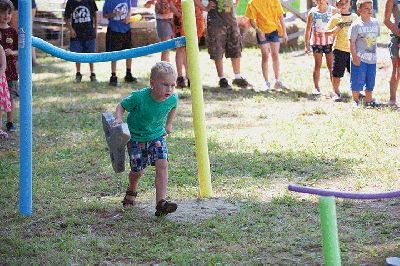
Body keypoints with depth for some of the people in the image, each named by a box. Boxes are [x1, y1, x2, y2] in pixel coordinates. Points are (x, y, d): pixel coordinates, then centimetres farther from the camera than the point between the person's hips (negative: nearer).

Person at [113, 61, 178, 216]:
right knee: (137, 170, 3)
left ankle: (161, 202, -20)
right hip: (136, 137, -2)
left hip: (158, 135, 2)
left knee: (162, 164, -18)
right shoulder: (139, 97, -30)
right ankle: (132, 191, 39)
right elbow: (122, 106, -14)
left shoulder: (172, 98, -17)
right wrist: (118, 118, -33)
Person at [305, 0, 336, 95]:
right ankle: (316, 87, 11)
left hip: (329, 42, -1)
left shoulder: (332, 10, -2)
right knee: (317, 65, 4)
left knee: (331, 66, 1)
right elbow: (308, 29, 4)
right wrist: (306, 45, 2)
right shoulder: (312, 12, 0)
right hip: (316, 42, 1)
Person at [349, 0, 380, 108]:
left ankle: (369, 100, 23)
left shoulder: (375, 22, 7)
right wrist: (354, 56, -16)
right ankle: (355, 100, 10)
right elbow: (352, 42, -11)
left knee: (371, 80, 10)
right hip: (359, 58, -5)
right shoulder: (356, 25, -10)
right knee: (358, 80, -3)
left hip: (372, 58, 5)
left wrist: (374, 52, 17)